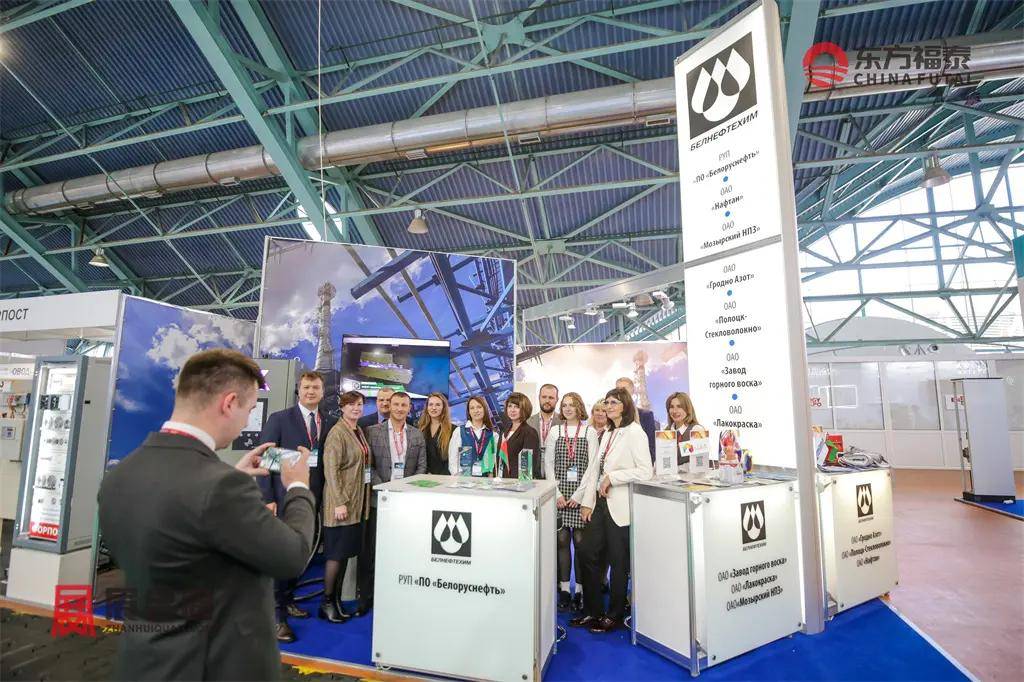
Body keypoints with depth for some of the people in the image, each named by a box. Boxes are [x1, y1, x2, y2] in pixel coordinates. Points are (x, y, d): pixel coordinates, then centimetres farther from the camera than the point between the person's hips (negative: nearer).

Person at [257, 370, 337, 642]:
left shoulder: (330, 422, 5)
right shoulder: (279, 419, -5)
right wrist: (267, 499, -11)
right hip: (285, 498, -4)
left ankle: (287, 600, 35)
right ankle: (277, 615, 14)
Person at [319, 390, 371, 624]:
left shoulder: (359, 431, 11)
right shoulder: (337, 433, -14)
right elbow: (331, 470, -18)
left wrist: (362, 498, 12)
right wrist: (339, 502, -20)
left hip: (357, 500, 8)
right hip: (342, 501, -8)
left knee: (346, 551, 14)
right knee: (336, 552, 3)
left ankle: (337, 599, 26)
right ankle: (326, 602, 19)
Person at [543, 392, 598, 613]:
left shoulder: (590, 432, 2)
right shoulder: (554, 431, 7)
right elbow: (548, 464, 5)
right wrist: (557, 493, -4)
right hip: (559, 493, 1)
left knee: (580, 541, 0)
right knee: (562, 540, 3)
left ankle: (580, 590, 12)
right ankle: (564, 589, 14)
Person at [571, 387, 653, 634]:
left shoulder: (634, 433, -11)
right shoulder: (608, 434, 14)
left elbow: (646, 472, -19)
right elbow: (594, 469, 12)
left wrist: (612, 477, -16)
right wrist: (587, 502, 7)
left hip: (620, 507, -8)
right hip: (600, 504, 8)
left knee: (618, 562, 7)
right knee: (588, 553, 11)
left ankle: (614, 615, 25)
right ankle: (591, 611, 28)